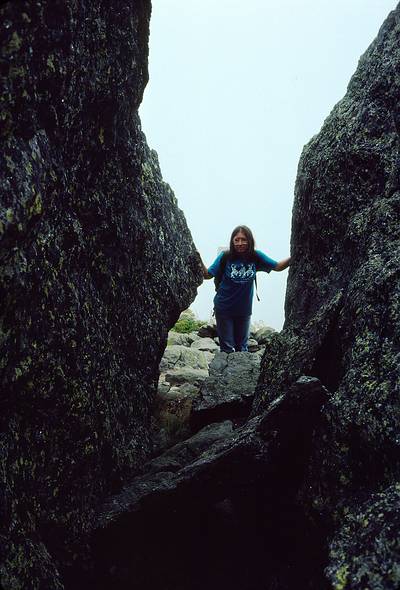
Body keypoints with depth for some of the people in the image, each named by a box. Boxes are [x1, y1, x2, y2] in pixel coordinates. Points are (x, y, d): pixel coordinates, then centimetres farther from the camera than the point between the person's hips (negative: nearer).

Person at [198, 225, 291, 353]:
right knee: (227, 348, 9)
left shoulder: (255, 256, -9)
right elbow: (208, 275, -13)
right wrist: (199, 260, -29)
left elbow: (278, 266, -3)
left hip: (244, 310, 2)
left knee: (242, 348, 20)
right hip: (224, 309, -2)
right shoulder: (225, 257, -16)